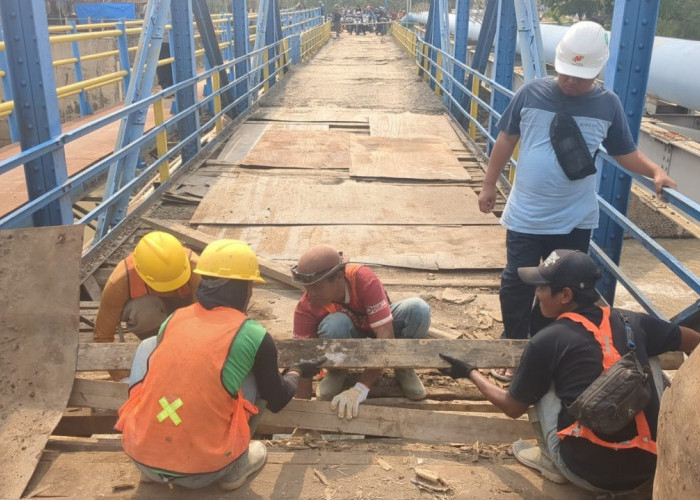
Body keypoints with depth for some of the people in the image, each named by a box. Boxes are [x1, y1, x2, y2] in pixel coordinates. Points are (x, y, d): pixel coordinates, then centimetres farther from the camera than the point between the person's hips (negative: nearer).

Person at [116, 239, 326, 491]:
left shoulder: (173, 319, 6)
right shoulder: (254, 335, -5)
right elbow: (277, 401, 9)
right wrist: (297, 371, 31)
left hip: (140, 456, 3)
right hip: (201, 471, -2)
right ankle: (235, 466, 16)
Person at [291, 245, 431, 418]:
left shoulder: (365, 280, -37)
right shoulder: (306, 307, -29)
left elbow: (386, 337, -41)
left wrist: (360, 389, -48)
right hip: (348, 334, 1)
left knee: (418, 309, -34)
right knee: (335, 325, -38)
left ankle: (403, 366, -5)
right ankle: (336, 371, -3)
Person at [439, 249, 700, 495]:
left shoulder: (546, 341, -6)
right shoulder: (631, 321, 3)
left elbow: (512, 407, 6)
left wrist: (470, 372, 22)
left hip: (590, 473, -4)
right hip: (648, 466, 4)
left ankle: (552, 462, 18)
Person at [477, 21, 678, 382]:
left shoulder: (608, 105, -4)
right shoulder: (531, 93, -7)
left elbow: (626, 152, 6)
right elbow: (507, 139, 3)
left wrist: (656, 172, -12)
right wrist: (489, 184, 6)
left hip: (575, 220, 2)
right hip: (526, 216, -1)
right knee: (516, 284, 5)